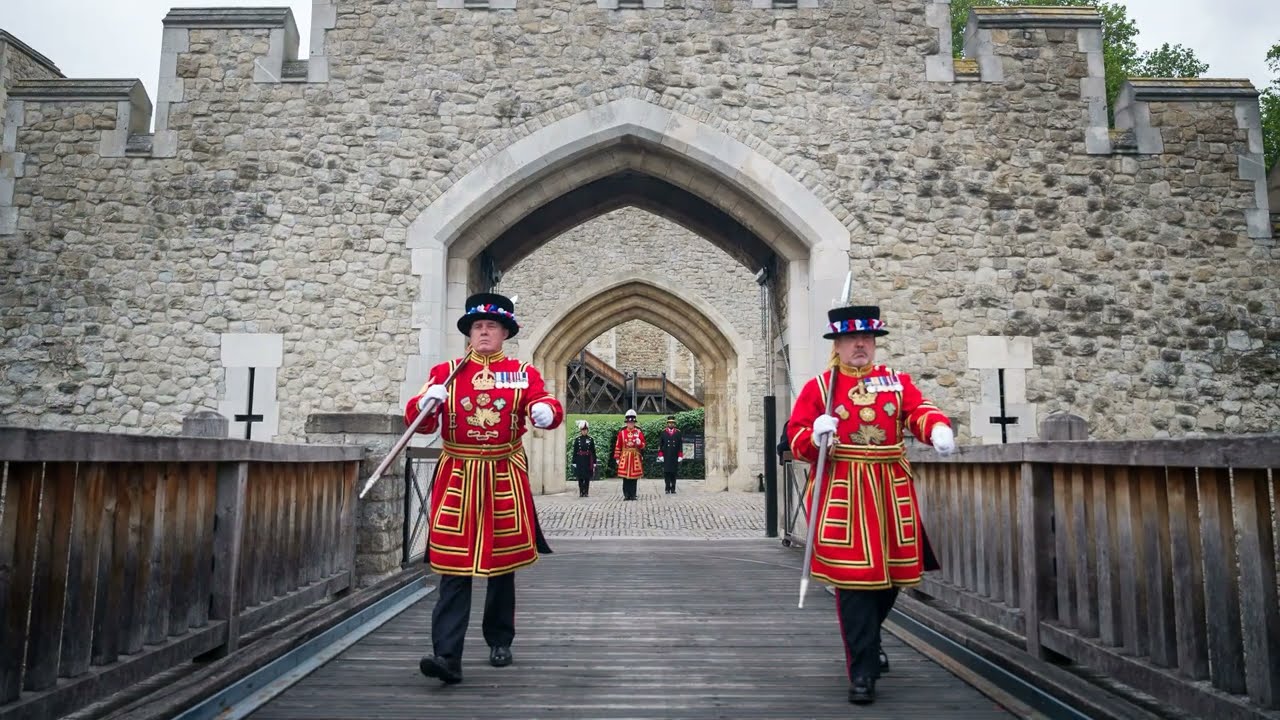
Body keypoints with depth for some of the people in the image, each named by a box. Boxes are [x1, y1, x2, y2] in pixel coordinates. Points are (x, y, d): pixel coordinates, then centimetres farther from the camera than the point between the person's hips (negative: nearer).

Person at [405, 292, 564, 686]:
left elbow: (548, 405, -9)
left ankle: (500, 642, 29)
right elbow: (419, 422, 1)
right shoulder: (446, 371, 6)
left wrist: (545, 411, -33)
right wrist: (426, 402, -21)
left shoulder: (524, 373, 5)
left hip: (505, 478, 1)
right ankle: (447, 656, -7)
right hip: (457, 477, -1)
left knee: (502, 563, 12)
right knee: (454, 567, -6)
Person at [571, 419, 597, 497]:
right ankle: (581, 492, 8)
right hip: (580, 461, 0)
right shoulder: (577, 439, 3)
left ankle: (586, 492, 9)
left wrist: (594, 462, -1)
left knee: (587, 478, 2)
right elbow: (574, 452, 2)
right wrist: (574, 462, -2)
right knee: (580, 478, 2)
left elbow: (593, 452, 3)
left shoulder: (590, 440, 3)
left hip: (588, 461, 0)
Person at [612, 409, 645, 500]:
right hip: (625, 457, 0)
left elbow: (643, 445, 3)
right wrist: (617, 458, 2)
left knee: (634, 477, 2)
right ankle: (626, 495, 5)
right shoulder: (621, 432, 3)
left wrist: (639, 443, -20)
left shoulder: (639, 432, 4)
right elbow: (617, 446, 5)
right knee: (625, 477, -1)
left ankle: (633, 495, 9)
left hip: (635, 457, 0)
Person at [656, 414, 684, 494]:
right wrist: (660, 455, -2)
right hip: (666, 457, -1)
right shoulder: (663, 432, 3)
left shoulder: (678, 433, 5)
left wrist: (680, 456, 0)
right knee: (667, 472, -1)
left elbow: (680, 445, 5)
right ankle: (668, 489, 3)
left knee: (674, 473, 3)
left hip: (675, 457, 1)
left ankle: (673, 489, 8)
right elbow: (660, 445, 3)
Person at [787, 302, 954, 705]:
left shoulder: (897, 381, 10)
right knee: (853, 582, -6)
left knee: (890, 575, 15)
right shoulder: (818, 388, 2)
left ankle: (865, 641, 43)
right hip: (842, 494, -4)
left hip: (891, 492, 4)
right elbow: (796, 437, -2)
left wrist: (939, 428, -30)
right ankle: (862, 672, 5)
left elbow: (919, 409, -8)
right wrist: (815, 436, -24)